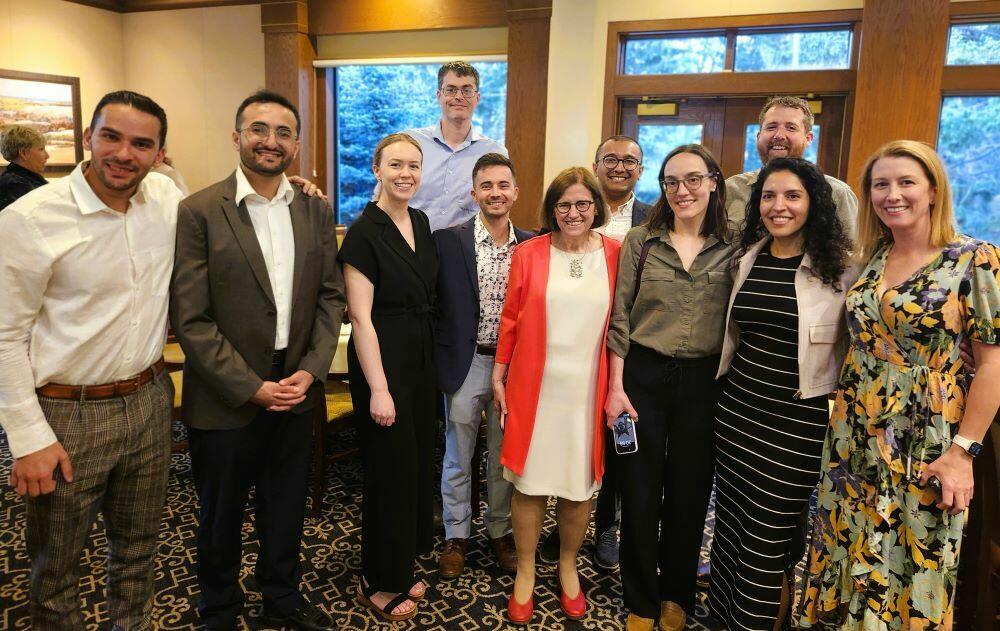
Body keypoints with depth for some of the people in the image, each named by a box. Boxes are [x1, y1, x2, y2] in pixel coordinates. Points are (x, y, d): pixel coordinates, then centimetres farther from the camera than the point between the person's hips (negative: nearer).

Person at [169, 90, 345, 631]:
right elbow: (189, 318, -13)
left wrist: (311, 369, -7)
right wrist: (251, 387, -15)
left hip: (296, 390, 4)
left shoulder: (317, 211, 2)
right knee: (220, 519, 17)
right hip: (225, 400, -3)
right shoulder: (199, 212, -11)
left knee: (286, 510, 19)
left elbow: (330, 296, 4)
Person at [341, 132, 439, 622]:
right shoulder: (364, 231, -14)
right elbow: (361, 316, -17)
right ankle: (378, 582, 23)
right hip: (382, 360, -7)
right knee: (390, 467, 3)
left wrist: (433, 361, 10)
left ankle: (399, 568, 33)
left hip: (422, 358, 8)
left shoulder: (421, 223, 8)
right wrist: (378, 388, -19)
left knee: (418, 460, 15)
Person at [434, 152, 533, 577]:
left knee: (504, 458, 15)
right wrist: (438, 360, -8)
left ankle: (500, 531, 35)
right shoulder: (448, 240, -6)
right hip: (465, 363, -2)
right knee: (457, 458, 12)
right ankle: (456, 535, 30)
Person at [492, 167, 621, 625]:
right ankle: (525, 572, 29)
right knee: (530, 481, 8)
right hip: (534, 386, 0)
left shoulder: (617, 255, 1)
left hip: (589, 389, 1)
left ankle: (568, 566, 36)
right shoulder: (528, 254, 0)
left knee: (580, 482, 12)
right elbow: (510, 319, 3)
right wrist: (498, 376, 5)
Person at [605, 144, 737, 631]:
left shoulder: (731, 248, 3)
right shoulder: (640, 241, 0)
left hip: (702, 383, 1)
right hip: (642, 376, -1)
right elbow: (620, 318, -1)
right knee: (640, 493, 8)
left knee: (689, 493, 12)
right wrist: (616, 386, -5)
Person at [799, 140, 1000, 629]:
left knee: (912, 572, 8)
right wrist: (842, 416, 6)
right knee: (848, 565, 14)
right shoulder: (870, 260, 6)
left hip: (923, 451, -4)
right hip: (853, 443, 5)